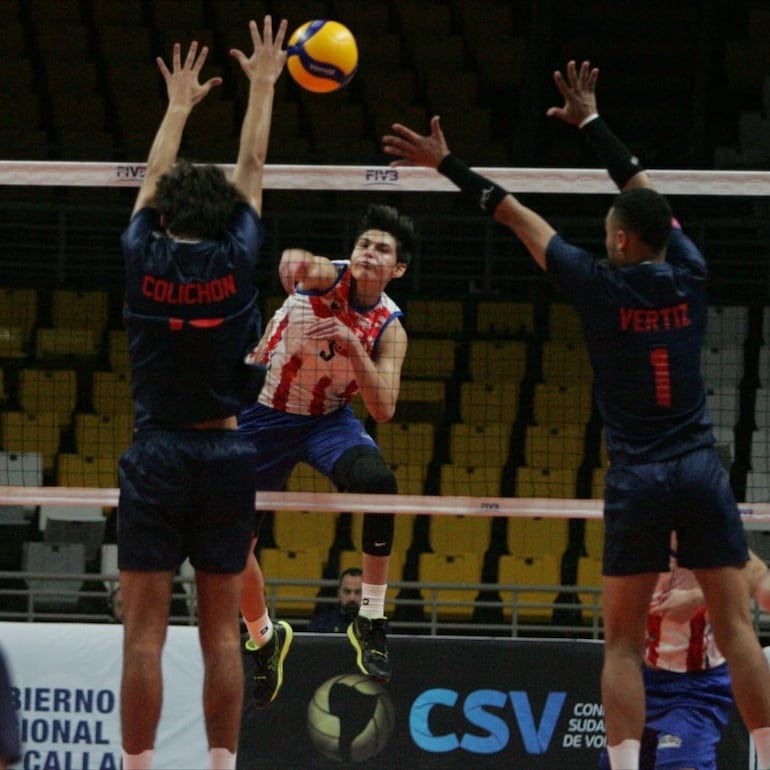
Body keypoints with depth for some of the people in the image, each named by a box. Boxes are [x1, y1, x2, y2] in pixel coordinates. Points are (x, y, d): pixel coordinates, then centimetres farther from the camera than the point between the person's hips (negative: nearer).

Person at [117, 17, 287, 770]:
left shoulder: (145, 258, -2)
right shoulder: (235, 260, -1)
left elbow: (154, 177, 17)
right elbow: (251, 168, 13)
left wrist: (178, 105, 33)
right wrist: (262, 86, 26)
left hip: (156, 455, -1)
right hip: (226, 453, 1)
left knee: (144, 631, -4)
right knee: (221, 632, 4)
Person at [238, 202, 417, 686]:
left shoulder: (389, 329, -12)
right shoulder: (326, 277, -17)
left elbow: (384, 409, -22)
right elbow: (296, 264, -42)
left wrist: (352, 344, -35)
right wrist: (293, 261, -68)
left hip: (330, 420, 0)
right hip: (266, 414, 0)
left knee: (378, 482, -32)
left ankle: (371, 622, -22)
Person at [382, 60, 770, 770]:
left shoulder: (601, 286, -5)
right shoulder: (688, 276, 3)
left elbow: (515, 215, 5)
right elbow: (645, 193, 19)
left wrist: (446, 164, 14)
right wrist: (590, 123, 30)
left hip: (637, 481, -2)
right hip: (702, 471, 2)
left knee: (623, 642, 4)